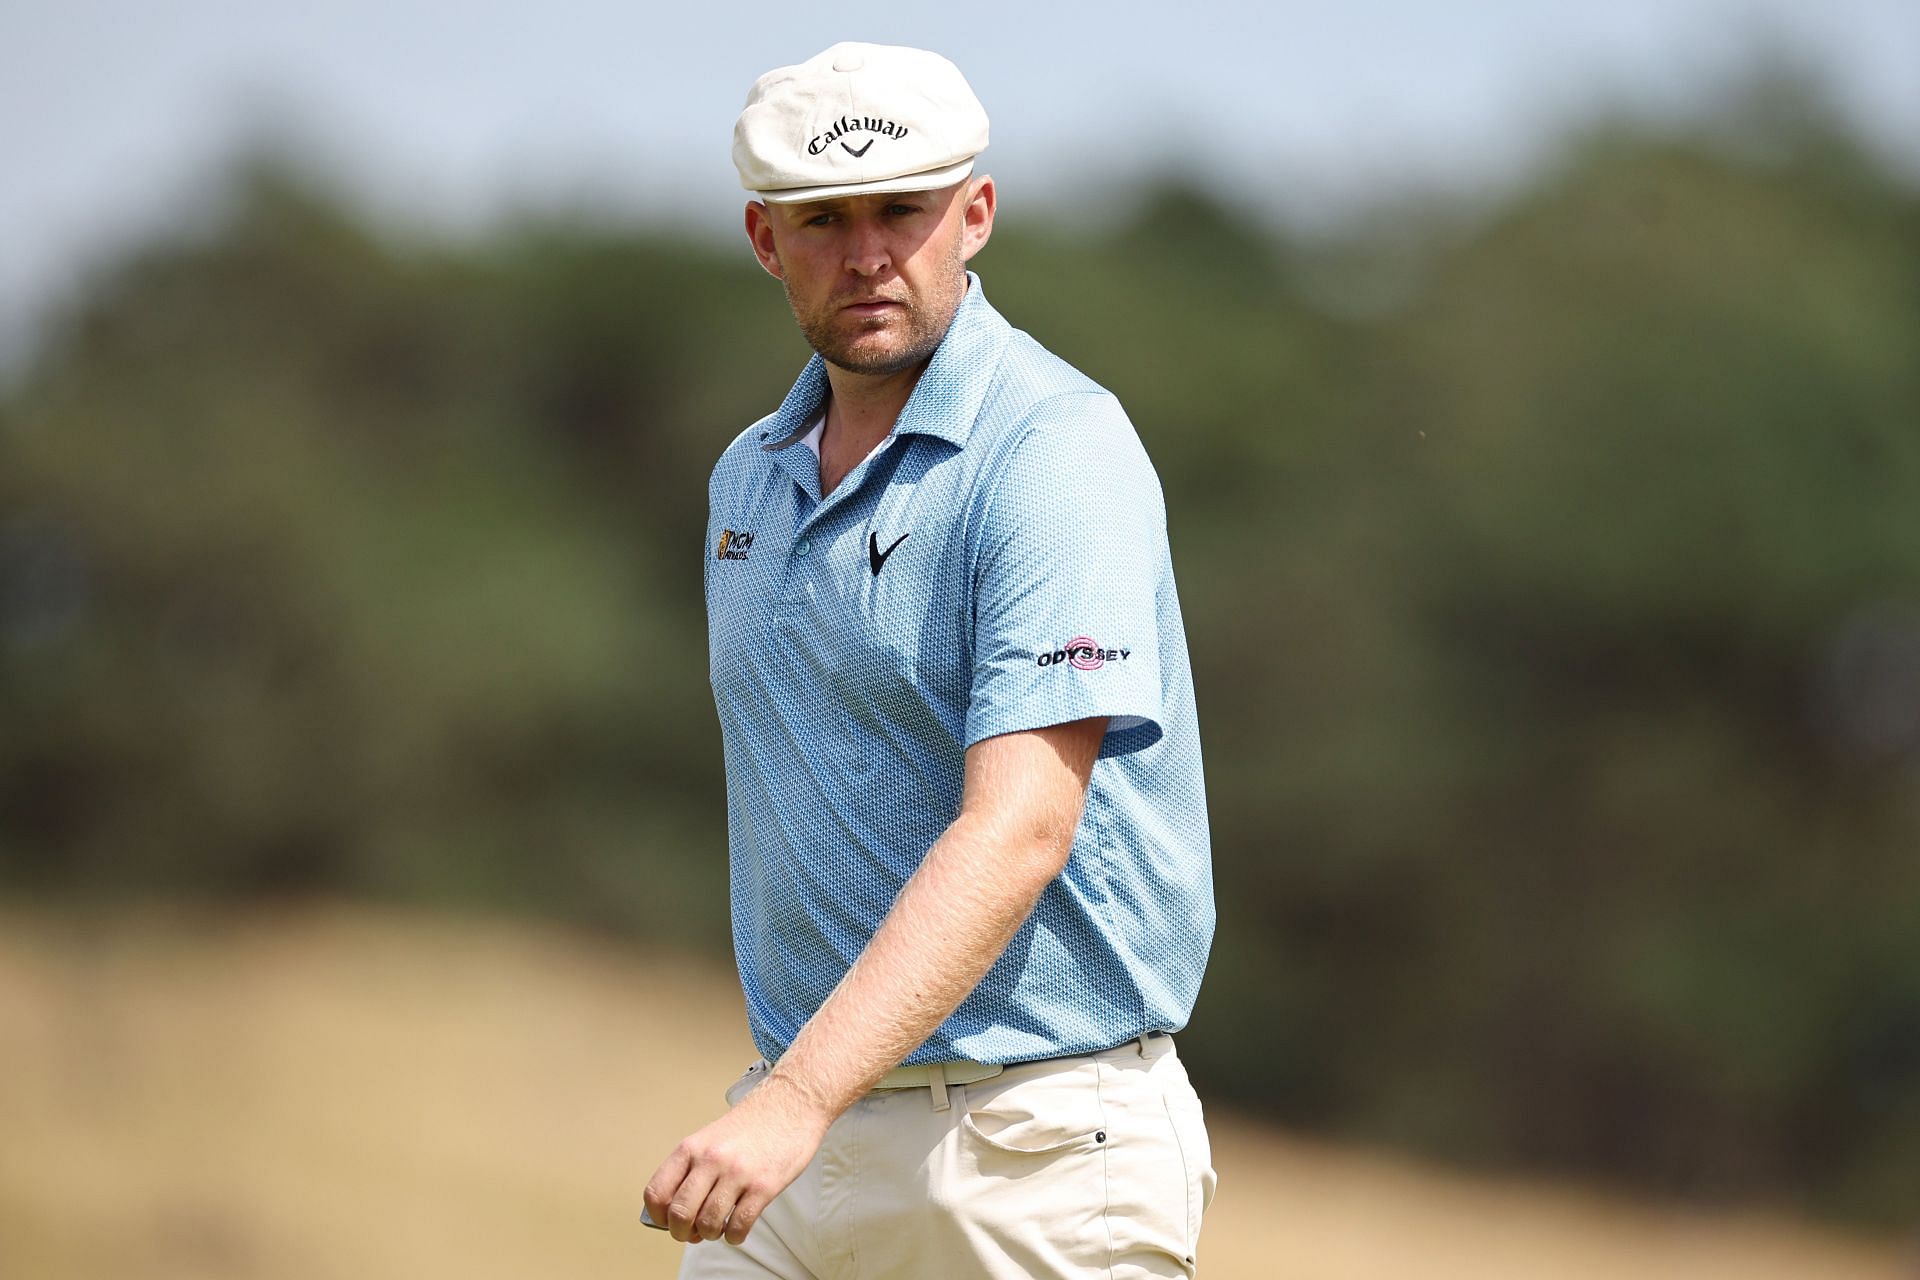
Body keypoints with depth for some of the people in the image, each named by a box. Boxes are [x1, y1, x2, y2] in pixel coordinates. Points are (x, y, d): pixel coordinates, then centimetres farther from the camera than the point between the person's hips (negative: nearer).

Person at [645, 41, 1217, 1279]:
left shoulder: (1057, 457, -13)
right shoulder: (752, 477, 14)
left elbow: (1019, 831, -24)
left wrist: (799, 1098, -32)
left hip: (1033, 1142, -7)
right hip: (799, 1130, 7)